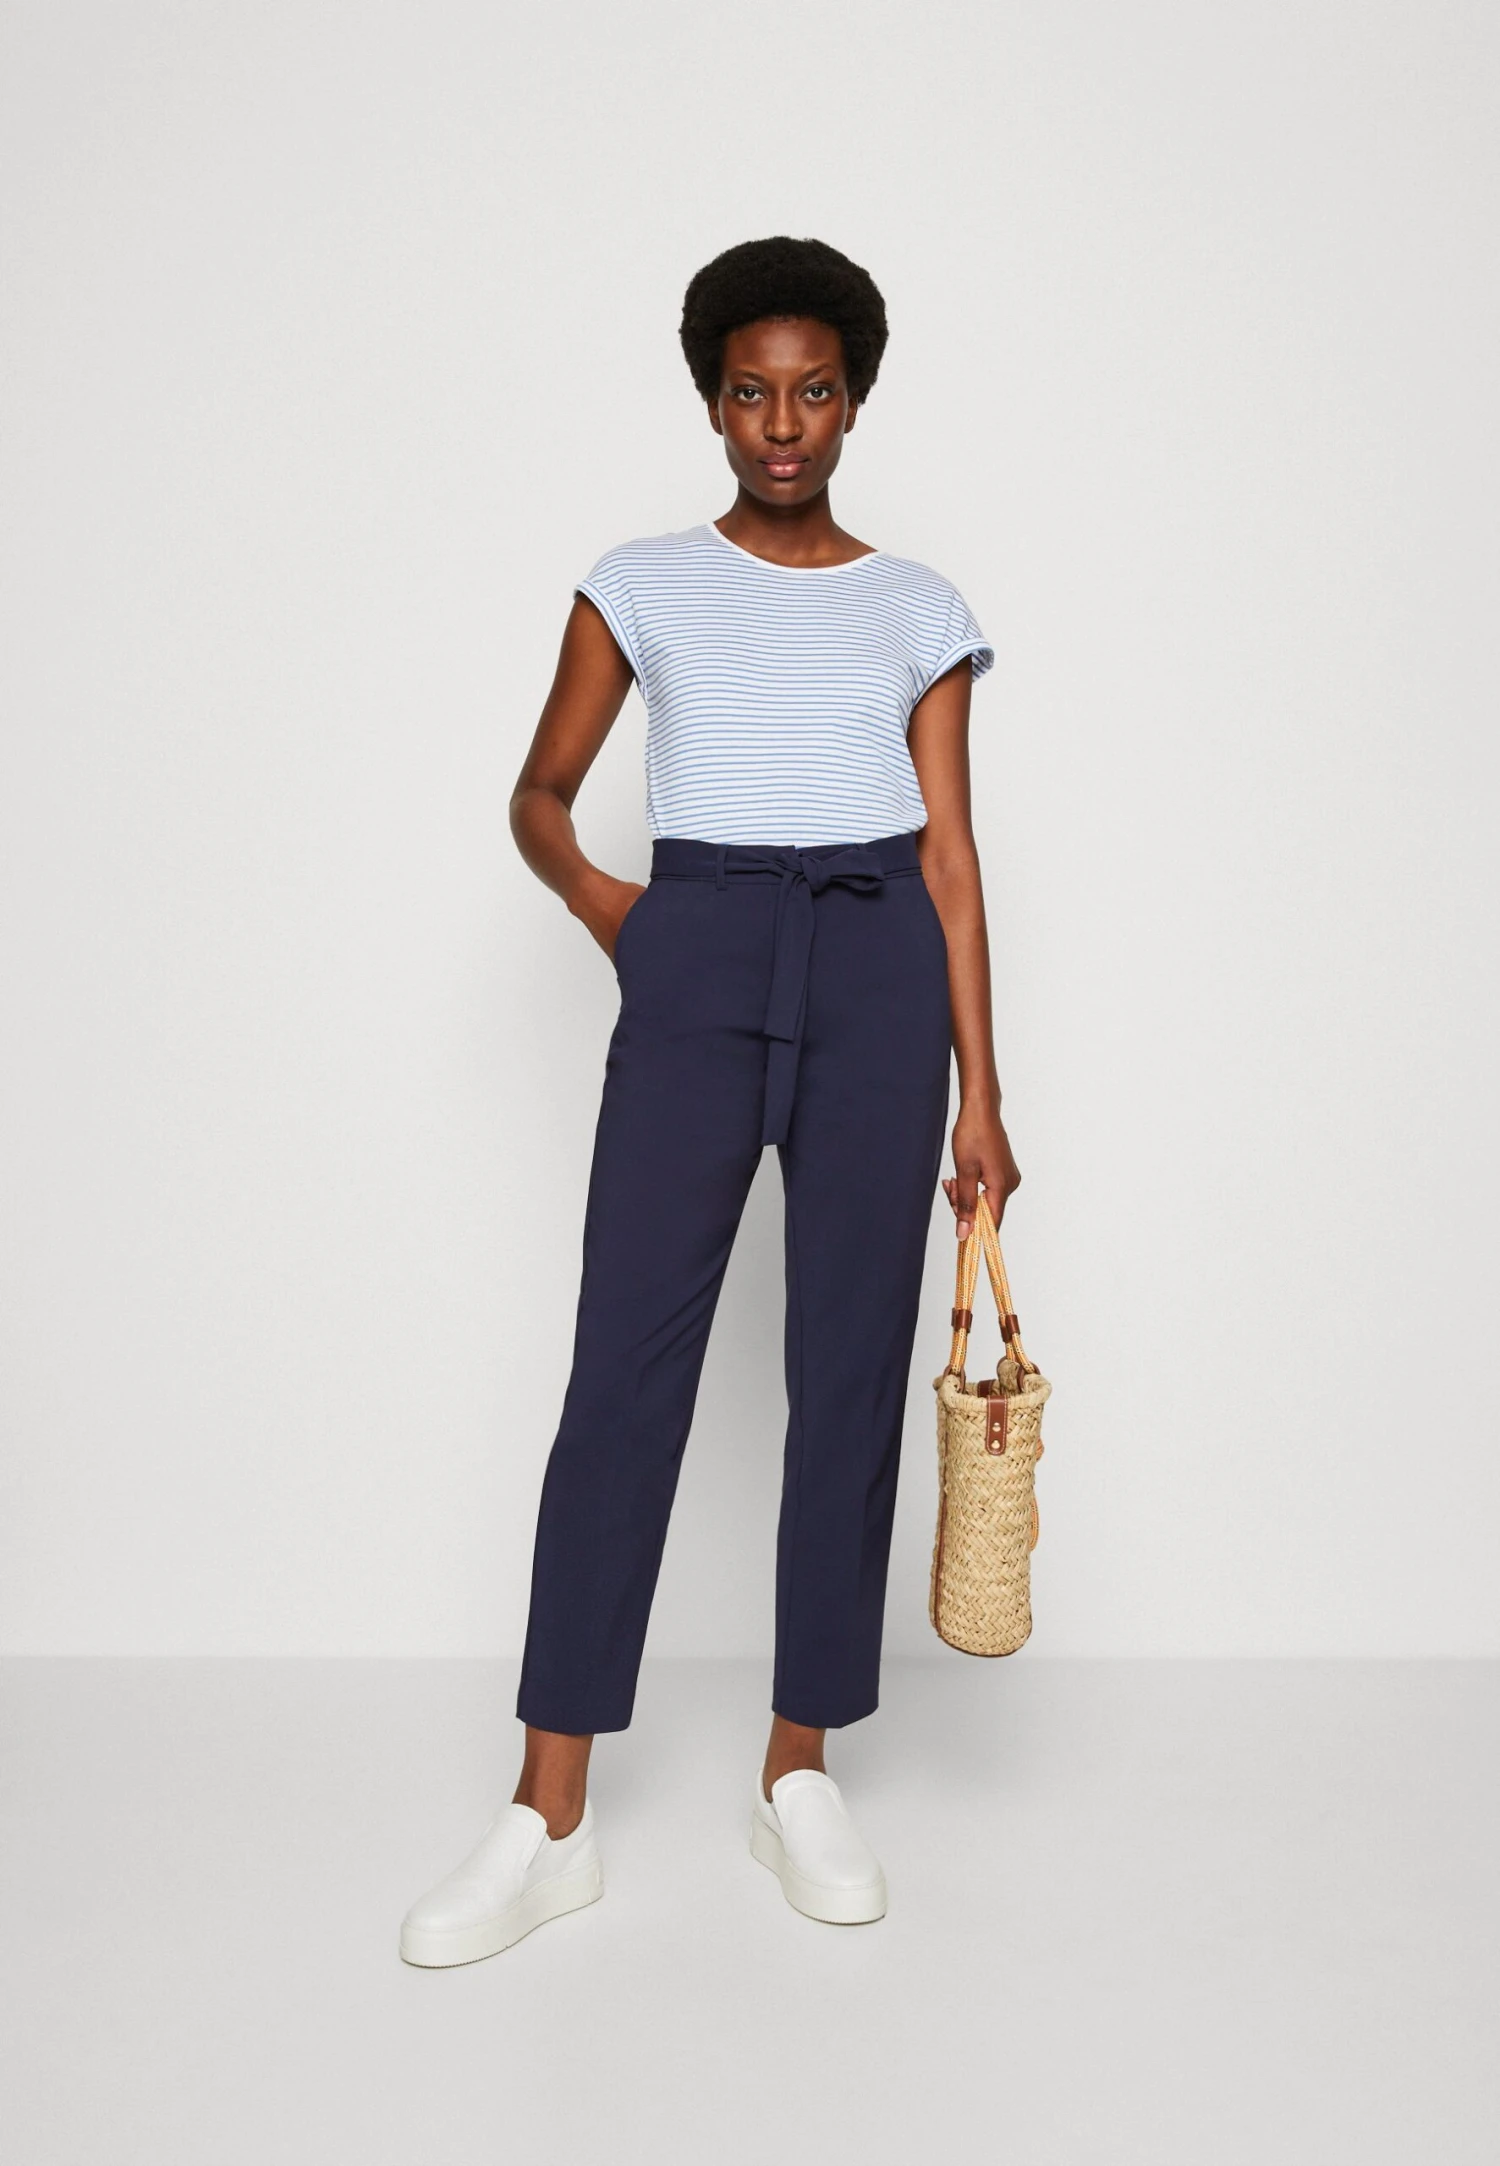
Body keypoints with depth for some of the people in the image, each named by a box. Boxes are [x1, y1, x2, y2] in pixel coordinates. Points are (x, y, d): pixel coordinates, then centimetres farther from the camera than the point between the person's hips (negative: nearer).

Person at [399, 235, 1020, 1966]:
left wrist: (980, 1096, 1)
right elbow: (539, 795, 15)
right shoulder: (642, 587, 10)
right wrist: (597, 901, -6)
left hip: (878, 971, 1)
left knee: (850, 1369, 2)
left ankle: (798, 1773, 17)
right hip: (696, 960, -1)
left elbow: (950, 855, 6)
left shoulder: (917, 610, 11)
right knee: (625, 1360, -6)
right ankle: (549, 1820, 3)